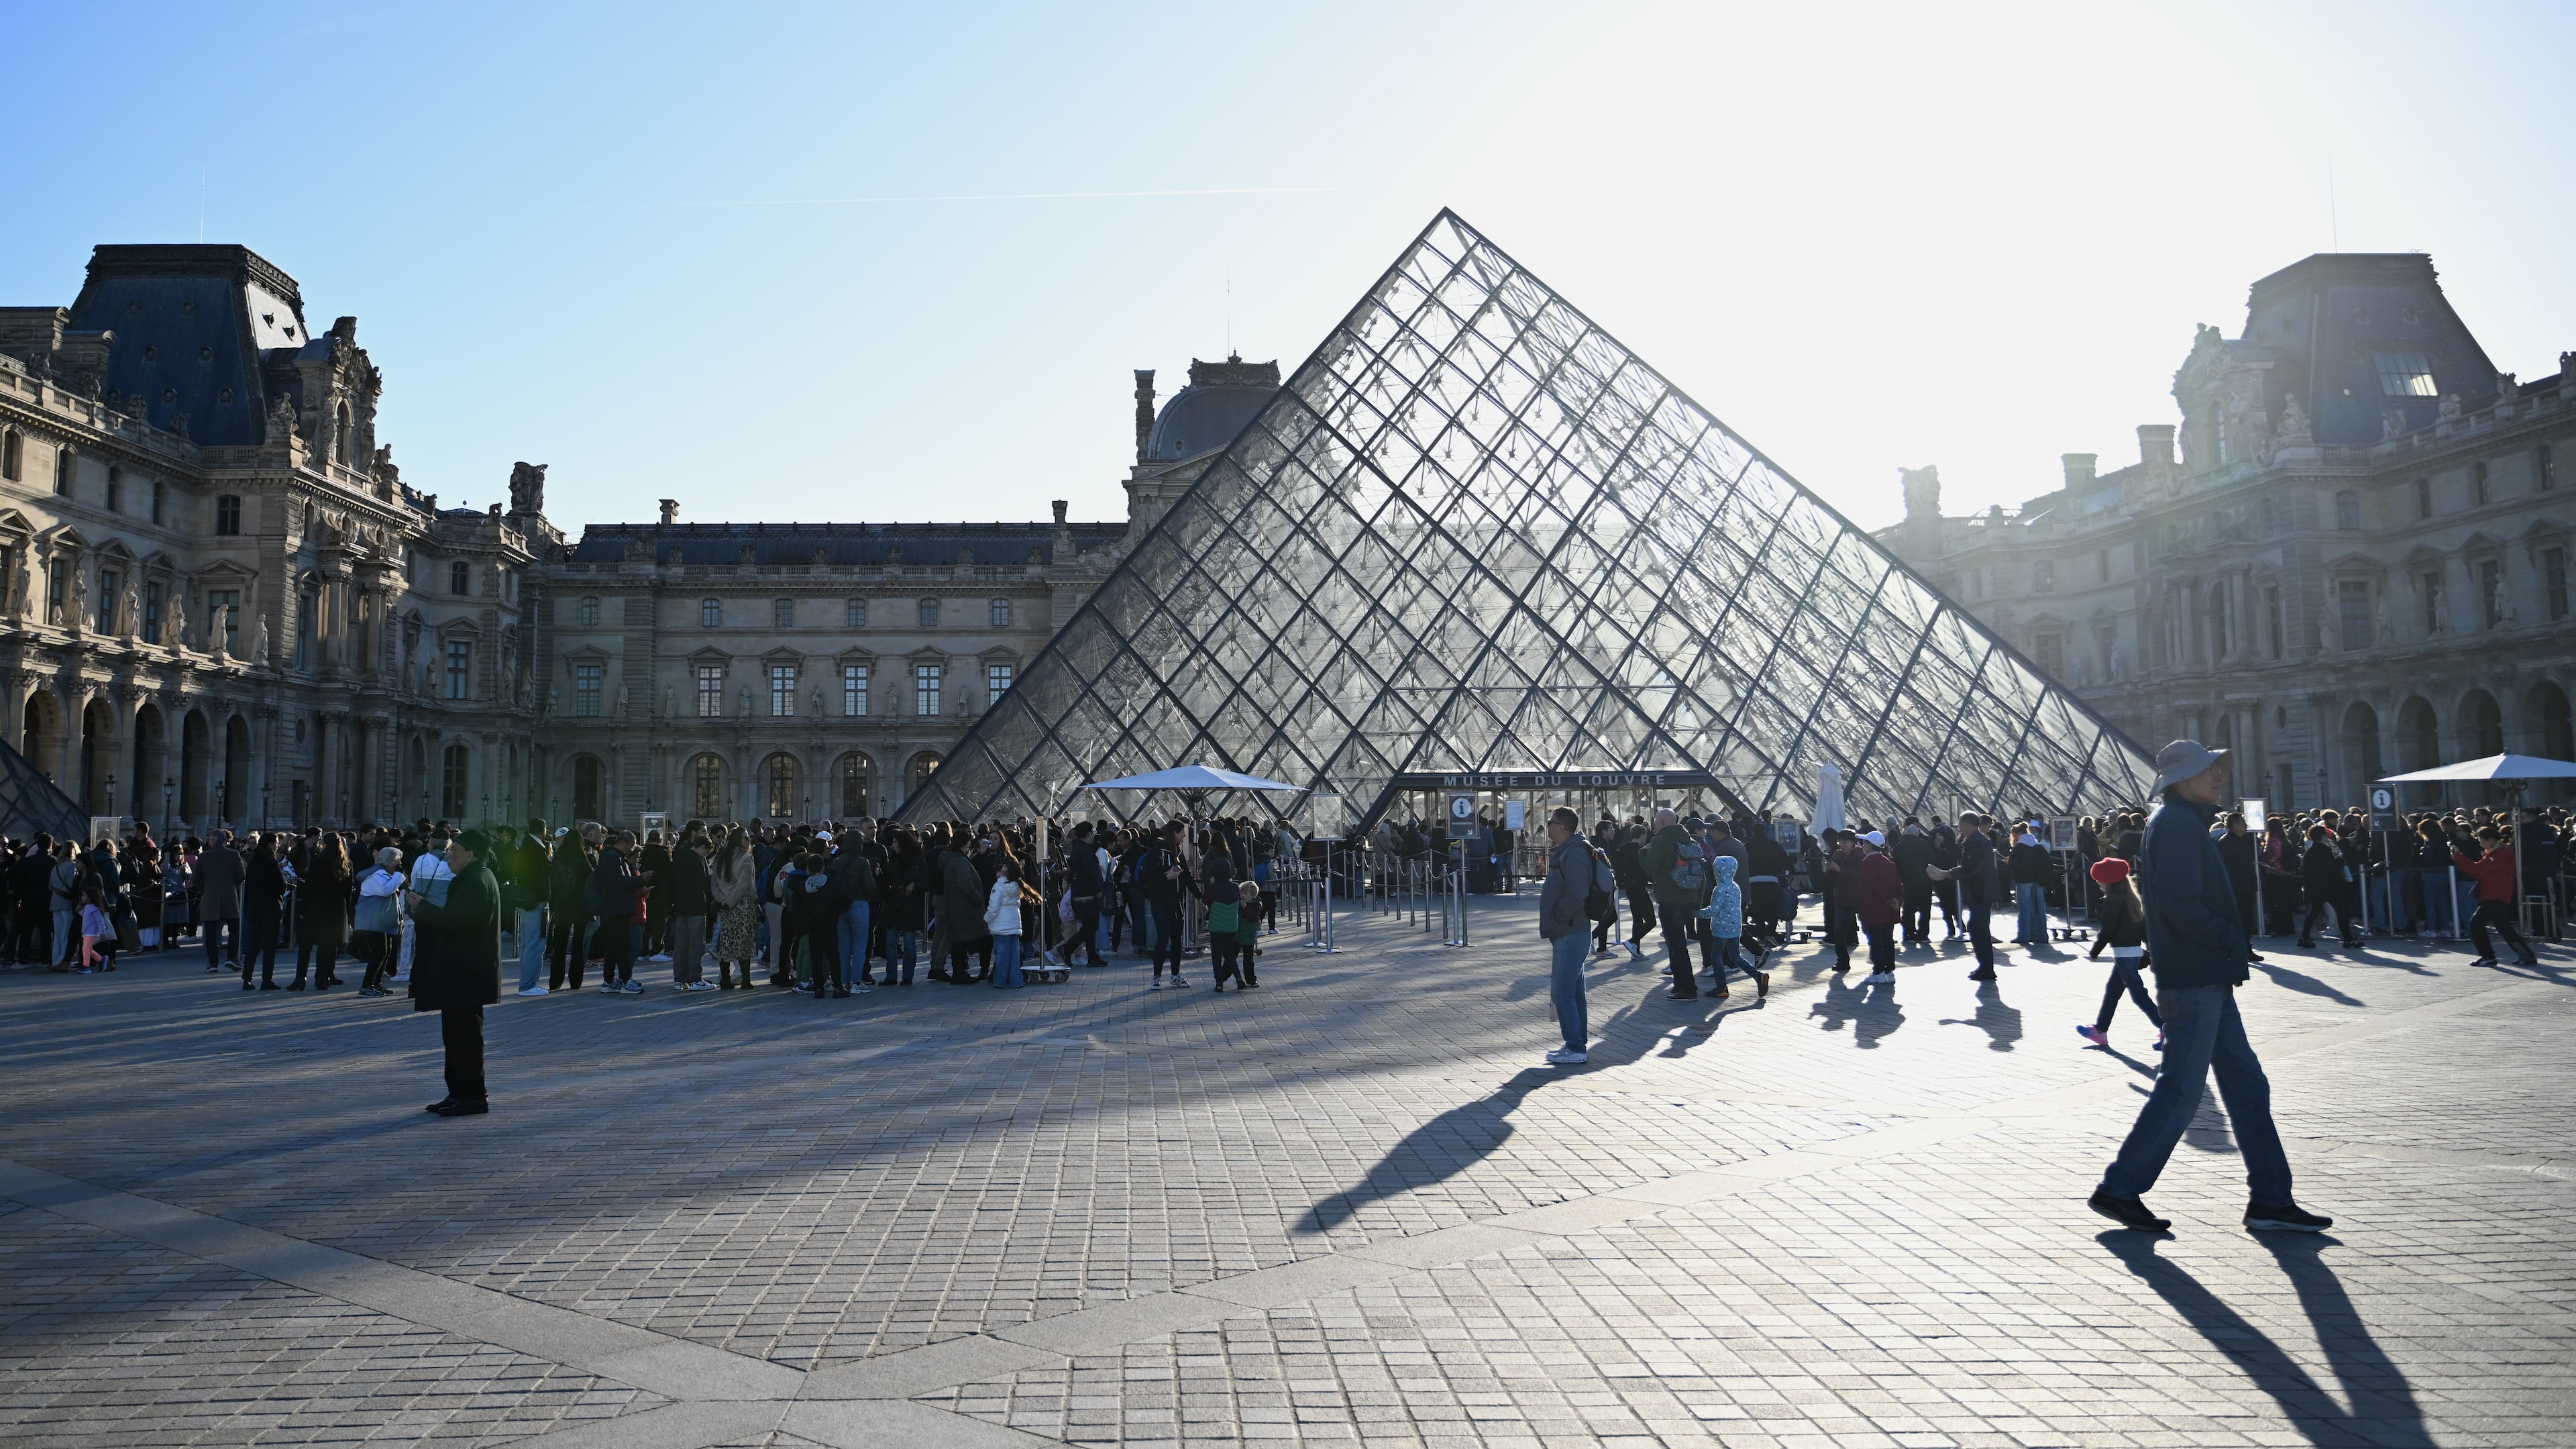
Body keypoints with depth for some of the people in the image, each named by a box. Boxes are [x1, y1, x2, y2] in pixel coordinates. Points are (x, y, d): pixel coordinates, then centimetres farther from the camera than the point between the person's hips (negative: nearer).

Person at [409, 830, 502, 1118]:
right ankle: (459, 1093, 21)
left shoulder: (478, 882, -16)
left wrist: (423, 907, -13)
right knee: (456, 1034, 14)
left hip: (467, 973, -11)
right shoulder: (471, 879, 18)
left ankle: (472, 1097, -1)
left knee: (464, 1035, -6)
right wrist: (425, 910, 7)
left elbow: (456, 920, -25)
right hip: (459, 972, 11)